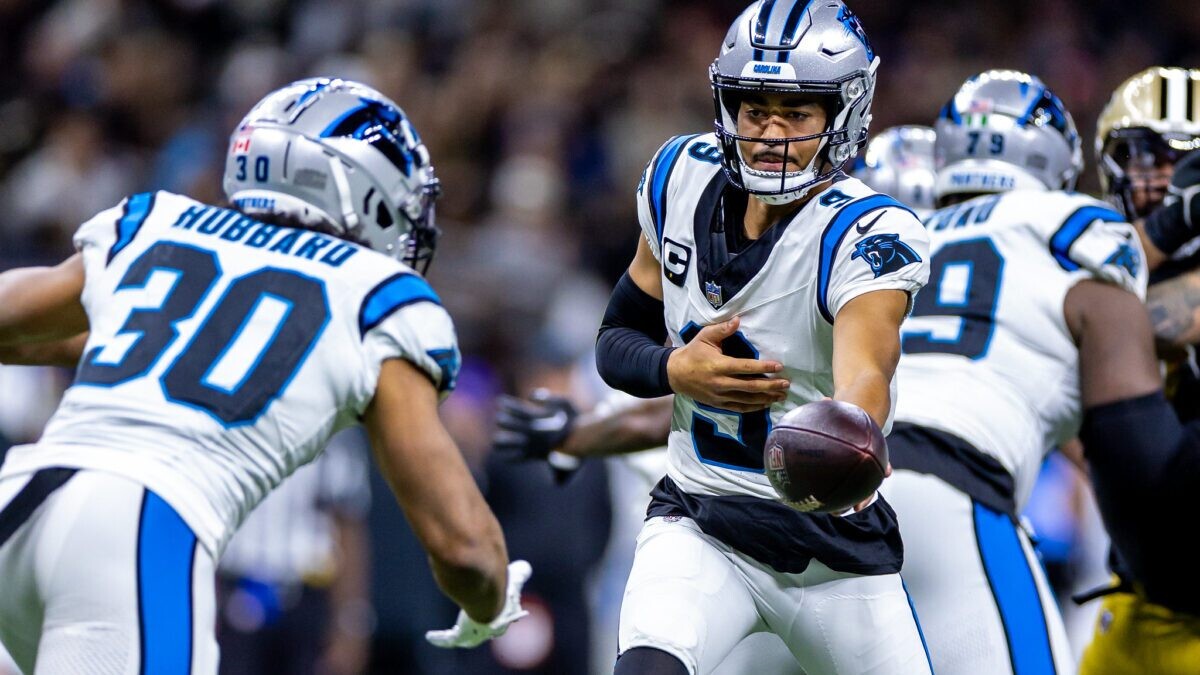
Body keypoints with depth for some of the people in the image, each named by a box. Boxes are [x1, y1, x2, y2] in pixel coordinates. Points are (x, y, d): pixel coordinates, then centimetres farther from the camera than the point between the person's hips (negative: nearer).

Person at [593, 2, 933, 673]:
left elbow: (865, 372, -38)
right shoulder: (685, 178, -3)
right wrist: (677, 370, -15)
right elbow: (618, 339, 9)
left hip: (836, 541, -2)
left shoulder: (867, 236, -19)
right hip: (701, 529, 2)